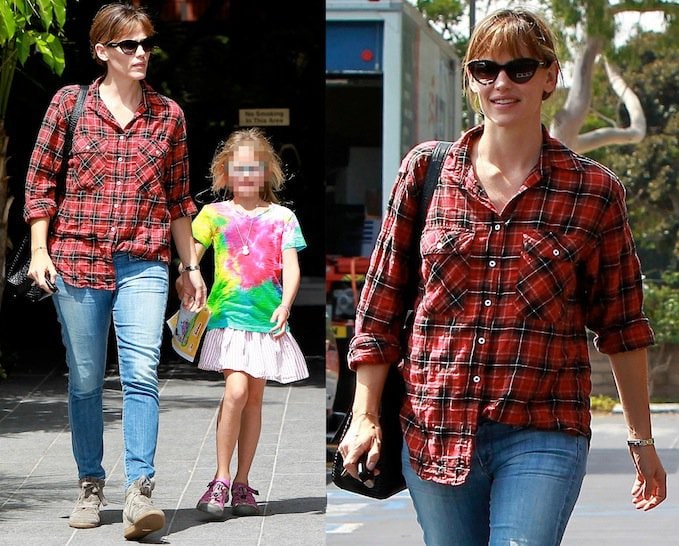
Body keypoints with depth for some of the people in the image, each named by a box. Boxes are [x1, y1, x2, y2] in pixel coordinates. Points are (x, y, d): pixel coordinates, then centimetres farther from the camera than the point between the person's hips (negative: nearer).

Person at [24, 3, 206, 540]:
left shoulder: (168, 115, 9)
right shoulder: (70, 103, 4)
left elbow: (179, 198, 15)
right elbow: (41, 178, 6)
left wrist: (191, 265, 15)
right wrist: (39, 251, -1)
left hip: (144, 265, 0)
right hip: (77, 259, 0)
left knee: (142, 373, -15)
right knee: (85, 380, 6)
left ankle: (139, 490, -17)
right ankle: (91, 486, 18)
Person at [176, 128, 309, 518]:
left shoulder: (282, 217, 7)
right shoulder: (215, 214, 5)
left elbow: (291, 267, 0)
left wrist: (285, 305, -16)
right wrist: (184, 278, -23)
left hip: (266, 320, 2)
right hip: (228, 315, -2)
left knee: (255, 398, 8)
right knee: (236, 390, -18)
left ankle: (242, 483, 17)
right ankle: (220, 481, -11)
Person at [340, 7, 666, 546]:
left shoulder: (595, 191, 2)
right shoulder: (425, 169, 5)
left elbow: (622, 324, 8)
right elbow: (382, 301, 8)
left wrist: (643, 440, 12)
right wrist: (365, 416, 4)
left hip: (543, 439, -2)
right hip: (435, 432, 2)